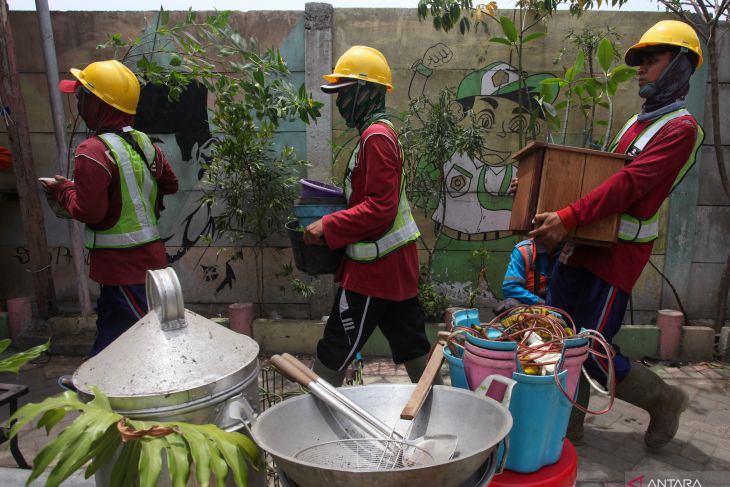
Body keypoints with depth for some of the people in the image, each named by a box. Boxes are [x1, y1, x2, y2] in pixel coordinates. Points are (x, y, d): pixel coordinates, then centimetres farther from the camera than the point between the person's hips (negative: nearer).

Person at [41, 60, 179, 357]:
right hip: (148, 252, 9)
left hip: (122, 261, -9)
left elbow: (89, 211, -21)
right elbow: (170, 184, 12)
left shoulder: (94, 151, -20)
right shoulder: (142, 142, 2)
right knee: (111, 321, 25)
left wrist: (62, 190, -3)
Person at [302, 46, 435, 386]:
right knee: (412, 347, 18)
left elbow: (380, 208, -23)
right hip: (394, 260, 10)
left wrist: (328, 227, -18)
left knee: (334, 352, 2)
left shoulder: (376, 138, -16)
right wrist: (332, 221, 13)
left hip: (376, 265, -10)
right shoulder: (379, 133, 15)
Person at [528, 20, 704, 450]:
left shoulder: (680, 127, -8)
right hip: (584, 244, 9)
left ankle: (664, 400, 24)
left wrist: (569, 218, -32)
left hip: (617, 253, -9)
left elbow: (629, 184, -22)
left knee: (593, 350, -4)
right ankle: (567, 427, 24)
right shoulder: (637, 122, 20)